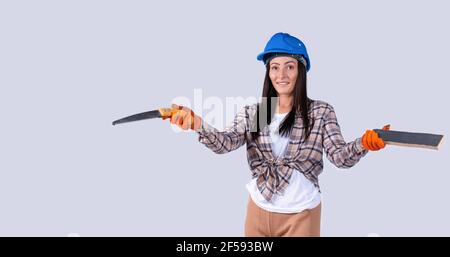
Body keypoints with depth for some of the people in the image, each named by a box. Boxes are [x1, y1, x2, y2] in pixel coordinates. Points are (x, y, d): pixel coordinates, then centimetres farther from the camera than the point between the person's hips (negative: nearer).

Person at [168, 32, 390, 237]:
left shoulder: (321, 112, -7)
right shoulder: (251, 112, -2)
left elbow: (341, 157, -14)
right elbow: (225, 143, -16)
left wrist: (362, 144, -36)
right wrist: (196, 123, -35)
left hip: (301, 214, -2)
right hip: (259, 209, 2)